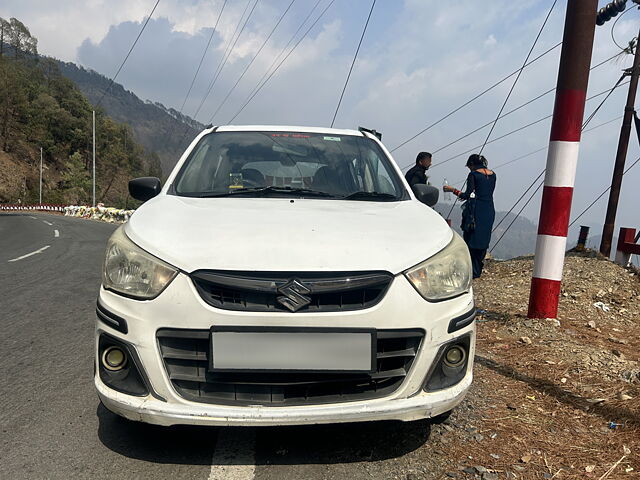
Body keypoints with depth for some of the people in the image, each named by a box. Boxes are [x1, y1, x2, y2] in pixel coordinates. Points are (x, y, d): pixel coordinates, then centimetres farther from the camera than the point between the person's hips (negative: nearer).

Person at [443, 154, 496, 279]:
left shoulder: (473, 174, -9)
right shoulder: (492, 175, 11)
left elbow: (469, 195, -13)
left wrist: (452, 190, -3)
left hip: (476, 211, -6)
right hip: (489, 211, 7)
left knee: (471, 241, 1)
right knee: (483, 240, 12)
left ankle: (472, 272, 2)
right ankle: (478, 270, 18)